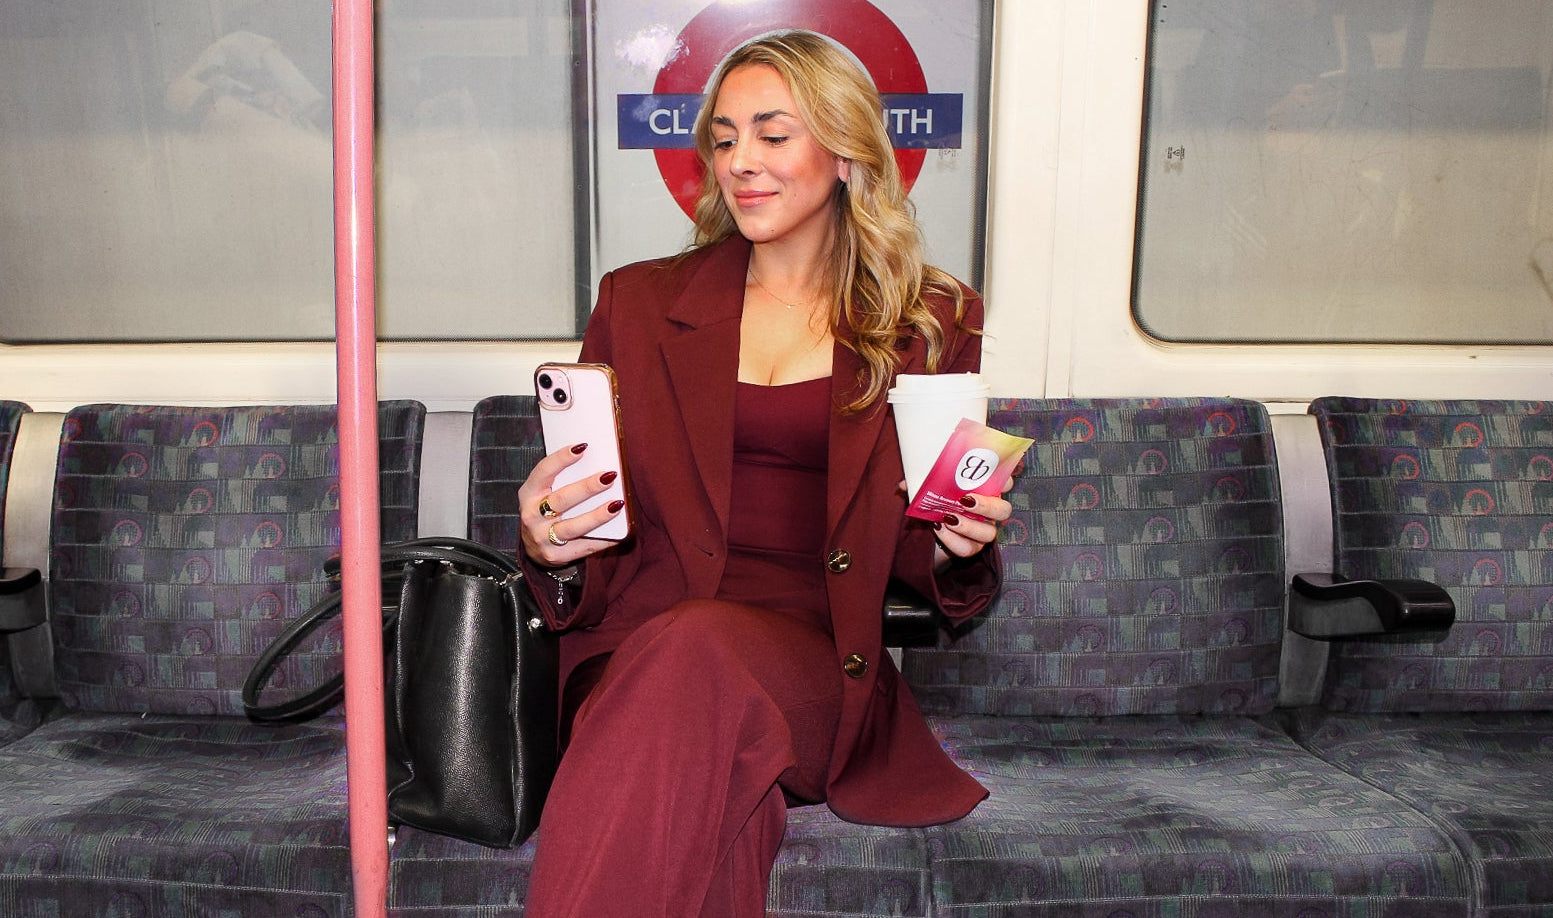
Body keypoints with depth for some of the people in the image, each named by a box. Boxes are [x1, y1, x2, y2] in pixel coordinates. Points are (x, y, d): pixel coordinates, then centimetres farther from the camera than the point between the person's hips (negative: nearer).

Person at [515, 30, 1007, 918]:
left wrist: (959, 548, -7)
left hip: (815, 662, 0)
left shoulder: (935, 323, 12)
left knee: (701, 649, -35)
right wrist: (551, 548, -9)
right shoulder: (639, 302, 15)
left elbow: (931, 567, 17)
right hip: (646, 650, 1)